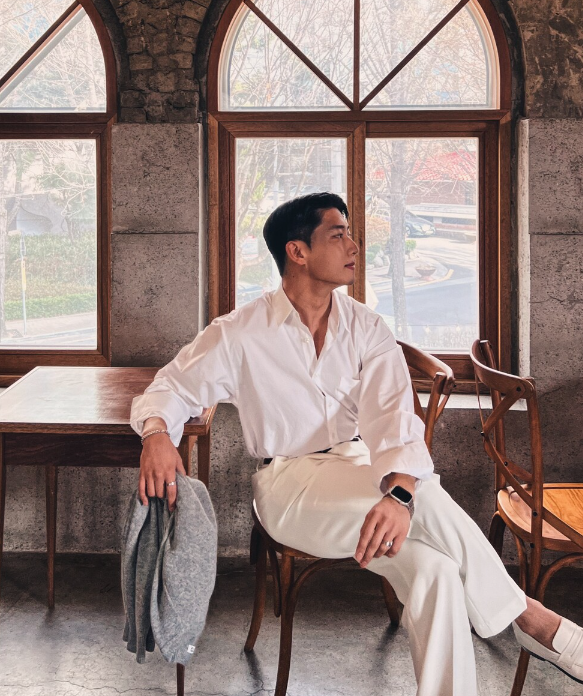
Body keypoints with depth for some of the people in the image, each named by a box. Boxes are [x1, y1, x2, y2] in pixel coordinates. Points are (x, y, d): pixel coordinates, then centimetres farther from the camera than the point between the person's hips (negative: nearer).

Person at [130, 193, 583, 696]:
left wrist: (400, 493, -35)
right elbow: (172, 388, 4)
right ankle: (525, 615, -14)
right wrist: (157, 434, -22)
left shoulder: (367, 328, 0)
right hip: (288, 483, -3)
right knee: (424, 496, -29)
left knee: (434, 570, -29)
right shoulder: (239, 334, -3)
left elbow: (392, 419, -14)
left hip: (364, 475, 3)